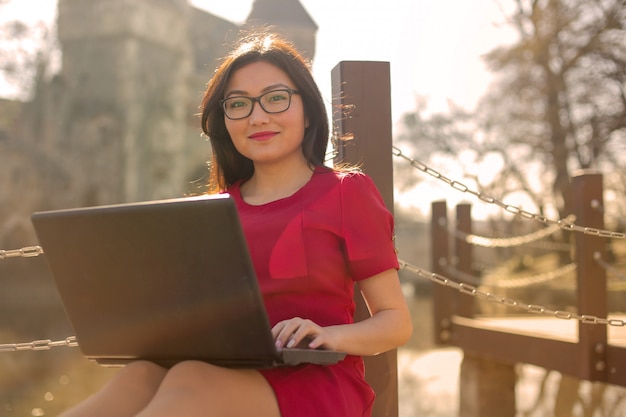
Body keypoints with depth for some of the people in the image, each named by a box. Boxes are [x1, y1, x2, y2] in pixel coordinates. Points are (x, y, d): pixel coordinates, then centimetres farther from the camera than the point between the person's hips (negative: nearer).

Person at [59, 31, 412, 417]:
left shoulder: (346, 191, 5)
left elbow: (398, 323, 3)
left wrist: (328, 336, -18)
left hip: (317, 383, -3)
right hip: (225, 374, 4)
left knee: (191, 381, -35)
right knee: (141, 374, -32)